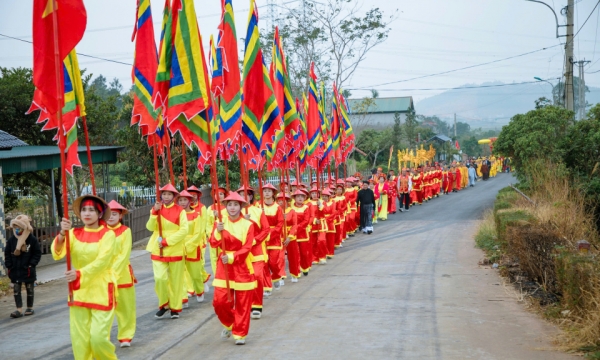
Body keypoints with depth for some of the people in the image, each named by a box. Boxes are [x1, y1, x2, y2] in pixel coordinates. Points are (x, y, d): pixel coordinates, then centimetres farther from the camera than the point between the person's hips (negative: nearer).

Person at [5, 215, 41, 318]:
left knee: (29, 290, 10)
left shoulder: (32, 240, -10)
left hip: (28, 270, -3)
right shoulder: (11, 240, -1)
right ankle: (19, 309, 2)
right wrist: (9, 265, -2)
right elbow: (7, 254, 6)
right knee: (16, 290, 0)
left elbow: (37, 253, -5)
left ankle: (30, 308, 22)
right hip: (15, 270, 3)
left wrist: (32, 264, -12)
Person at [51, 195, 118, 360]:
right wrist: (63, 233, -29)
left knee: (98, 337, -8)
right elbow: (57, 253, -11)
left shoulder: (108, 235, -6)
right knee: (79, 339, 3)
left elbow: (102, 261, -20)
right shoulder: (74, 233, 4)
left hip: (101, 291, -4)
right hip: (78, 291, 4)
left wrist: (80, 274, -34)